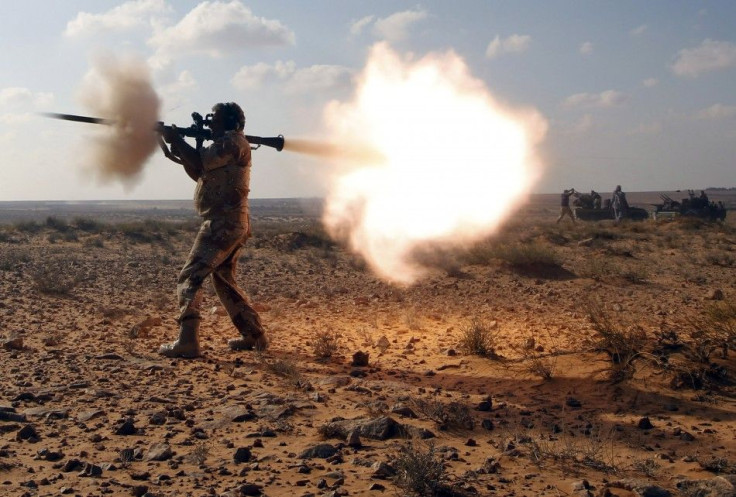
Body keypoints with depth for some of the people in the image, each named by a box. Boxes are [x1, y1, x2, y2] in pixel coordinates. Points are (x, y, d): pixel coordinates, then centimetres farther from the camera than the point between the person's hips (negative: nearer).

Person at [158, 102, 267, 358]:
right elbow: (200, 173, 23)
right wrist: (181, 154, 8)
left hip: (222, 224, -11)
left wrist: (176, 139, -5)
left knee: (190, 277, -12)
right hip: (233, 224, 11)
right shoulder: (227, 144, 22)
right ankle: (254, 335, 22)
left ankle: (187, 342, -19)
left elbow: (201, 162, -18)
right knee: (224, 281, 19)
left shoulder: (232, 141, -8)